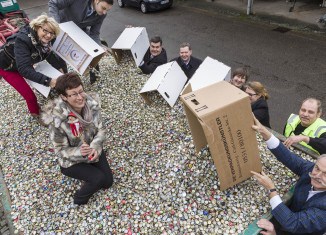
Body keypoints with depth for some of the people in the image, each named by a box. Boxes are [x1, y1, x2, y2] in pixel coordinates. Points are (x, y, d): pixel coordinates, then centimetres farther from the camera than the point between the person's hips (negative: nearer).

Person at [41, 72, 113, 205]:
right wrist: (79, 152, -38)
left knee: (108, 182, 5)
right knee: (99, 179, -17)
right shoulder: (57, 119, -32)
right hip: (71, 161, -4)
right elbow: (60, 150, -20)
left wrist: (95, 147, -27)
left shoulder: (91, 104, -20)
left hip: (93, 150, 5)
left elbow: (101, 130, -9)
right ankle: (79, 199, 13)